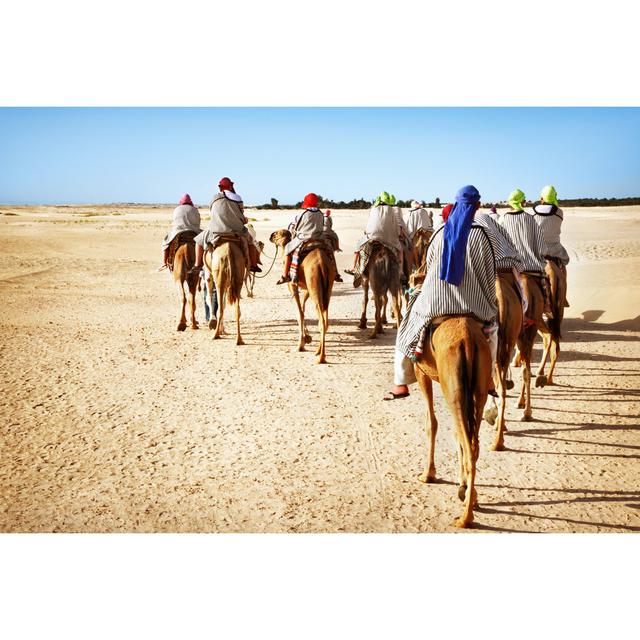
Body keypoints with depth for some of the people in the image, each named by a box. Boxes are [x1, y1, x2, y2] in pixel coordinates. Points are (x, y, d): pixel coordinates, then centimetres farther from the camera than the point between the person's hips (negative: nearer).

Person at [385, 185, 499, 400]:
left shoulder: (439, 233, 2)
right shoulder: (483, 235, -6)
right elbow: (490, 276, -1)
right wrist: (490, 304, 12)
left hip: (434, 303, 1)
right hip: (473, 305, -1)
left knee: (407, 331, 21)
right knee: (492, 325, 30)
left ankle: (401, 383, 18)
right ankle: (488, 378, 30)